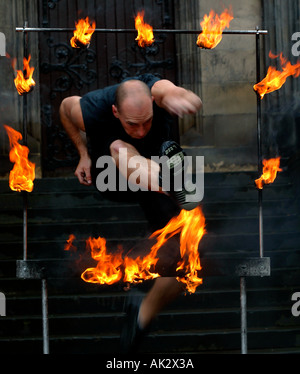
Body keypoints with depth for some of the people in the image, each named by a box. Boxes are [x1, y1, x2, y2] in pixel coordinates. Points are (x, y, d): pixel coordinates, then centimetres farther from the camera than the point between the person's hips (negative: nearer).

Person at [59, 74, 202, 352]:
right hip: (112, 176, 0)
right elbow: (65, 106, -4)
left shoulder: (154, 90, -32)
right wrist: (84, 153, -4)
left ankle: (144, 314, -6)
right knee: (119, 147, -36)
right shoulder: (91, 110, -28)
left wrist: (179, 97, -80)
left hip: (156, 162, 0)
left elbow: (182, 96, -56)